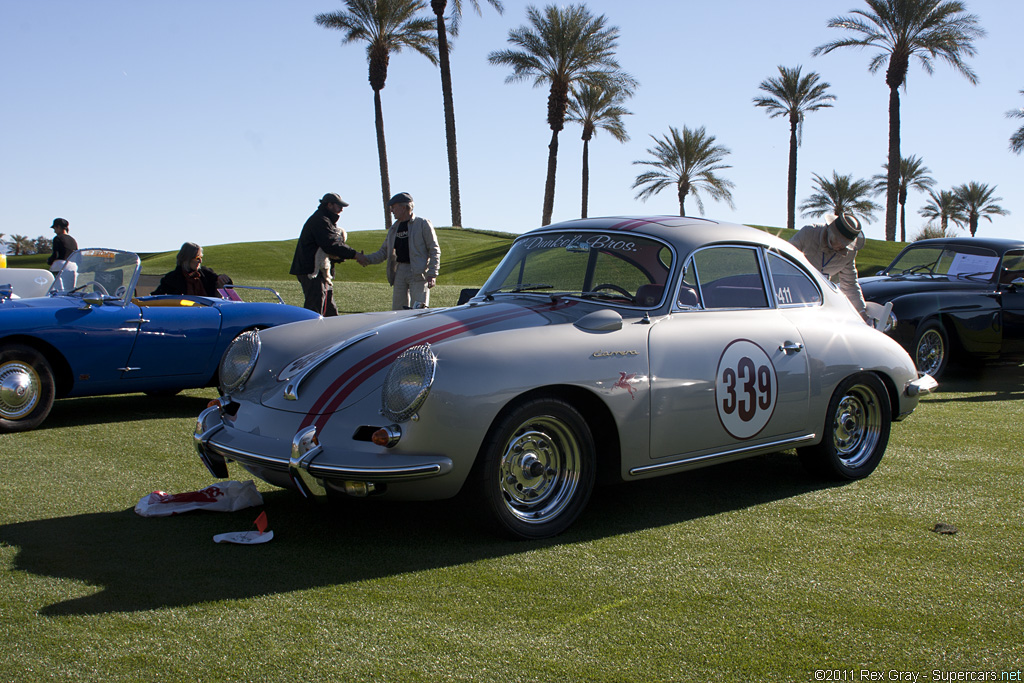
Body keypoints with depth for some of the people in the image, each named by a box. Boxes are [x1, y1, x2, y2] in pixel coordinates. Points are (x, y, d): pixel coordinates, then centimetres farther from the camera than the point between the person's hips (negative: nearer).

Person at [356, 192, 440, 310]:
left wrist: (432, 274, -12)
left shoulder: (423, 224, -1)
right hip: (399, 271, 6)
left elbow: (434, 250, -3)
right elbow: (383, 252, 19)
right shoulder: (394, 228, 18)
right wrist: (367, 258, 0)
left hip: (418, 273, -6)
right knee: (397, 310, 3)